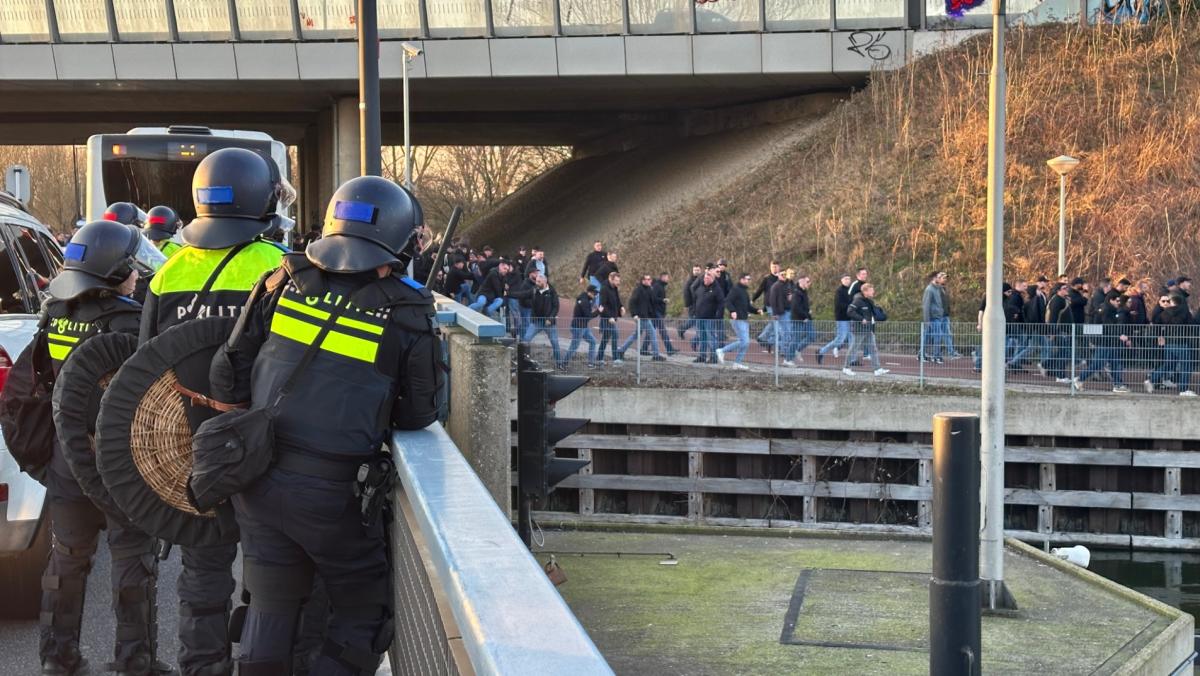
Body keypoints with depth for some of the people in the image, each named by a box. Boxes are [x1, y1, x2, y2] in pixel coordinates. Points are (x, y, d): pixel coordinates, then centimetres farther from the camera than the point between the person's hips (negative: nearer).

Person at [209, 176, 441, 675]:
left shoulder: (286, 281, -1)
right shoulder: (407, 313, -9)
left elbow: (230, 374, 2)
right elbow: (418, 415, 0)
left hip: (258, 478, 4)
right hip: (333, 494, -4)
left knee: (269, 608, 18)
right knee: (365, 614, 13)